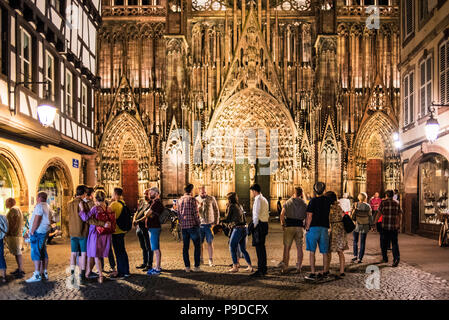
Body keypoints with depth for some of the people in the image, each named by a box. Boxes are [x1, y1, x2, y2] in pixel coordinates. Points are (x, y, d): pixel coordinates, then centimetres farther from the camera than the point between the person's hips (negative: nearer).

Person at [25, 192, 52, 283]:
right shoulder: (47, 207, 17)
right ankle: (44, 273, 16)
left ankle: (37, 275, -10)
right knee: (43, 253, 12)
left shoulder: (39, 206, -13)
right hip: (44, 232, 10)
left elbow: (36, 220, -19)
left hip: (38, 232, -10)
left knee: (35, 253, -8)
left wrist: (32, 231, -14)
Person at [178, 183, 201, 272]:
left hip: (183, 226, 6)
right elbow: (195, 213, -12)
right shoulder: (192, 199, -10)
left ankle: (187, 267, 9)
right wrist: (198, 223, 0)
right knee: (197, 246, 3)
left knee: (185, 247, 8)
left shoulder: (180, 200, 9)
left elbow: (178, 214, 12)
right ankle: (196, 266, 1)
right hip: (193, 225, -6)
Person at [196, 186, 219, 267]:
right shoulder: (196, 200, 4)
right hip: (199, 224, 1)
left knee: (210, 243, 1)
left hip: (209, 224, -1)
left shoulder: (211, 199, 1)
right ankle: (200, 259, 20)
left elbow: (216, 211, 6)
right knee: (200, 243, 7)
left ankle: (211, 260, 7)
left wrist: (216, 222, 0)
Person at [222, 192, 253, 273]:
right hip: (244, 228, 8)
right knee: (243, 249, 15)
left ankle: (235, 267, 6)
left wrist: (221, 221, 18)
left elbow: (227, 219, -2)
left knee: (232, 248, 5)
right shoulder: (239, 206, 16)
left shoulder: (231, 206, -6)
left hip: (237, 229, -8)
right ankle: (250, 266, 13)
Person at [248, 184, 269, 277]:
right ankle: (263, 269, 22)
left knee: (259, 248, -8)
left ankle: (260, 270, -8)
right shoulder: (264, 199, 18)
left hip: (259, 224, -10)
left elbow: (257, 214, -18)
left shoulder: (258, 199, -12)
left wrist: (254, 226, -15)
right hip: (265, 223, 10)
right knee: (262, 247, 15)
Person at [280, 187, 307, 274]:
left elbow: (282, 214, -8)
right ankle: (298, 267, 7)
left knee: (287, 247, 1)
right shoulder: (304, 203, 6)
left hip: (289, 226, -2)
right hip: (300, 226, 2)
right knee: (299, 247, 8)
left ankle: (285, 268, 0)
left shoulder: (288, 202, 1)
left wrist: (282, 224, 3)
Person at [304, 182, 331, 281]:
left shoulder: (313, 201, -8)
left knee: (312, 252, 0)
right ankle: (325, 272, 21)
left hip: (314, 228, -4)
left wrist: (307, 227, -2)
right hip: (324, 228, 4)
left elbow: (310, 216, -10)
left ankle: (313, 274, -3)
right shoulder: (327, 201, 6)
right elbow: (328, 214, 14)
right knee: (325, 252, 13)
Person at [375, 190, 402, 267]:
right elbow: (400, 215, 9)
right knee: (394, 243, 4)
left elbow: (379, 214, -6)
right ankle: (396, 257, -15)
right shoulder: (397, 203, 6)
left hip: (385, 226, -2)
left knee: (384, 243, 13)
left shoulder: (383, 203, -3)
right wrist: (398, 224, 21)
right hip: (394, 227, 2)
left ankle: (385, 258, 25)